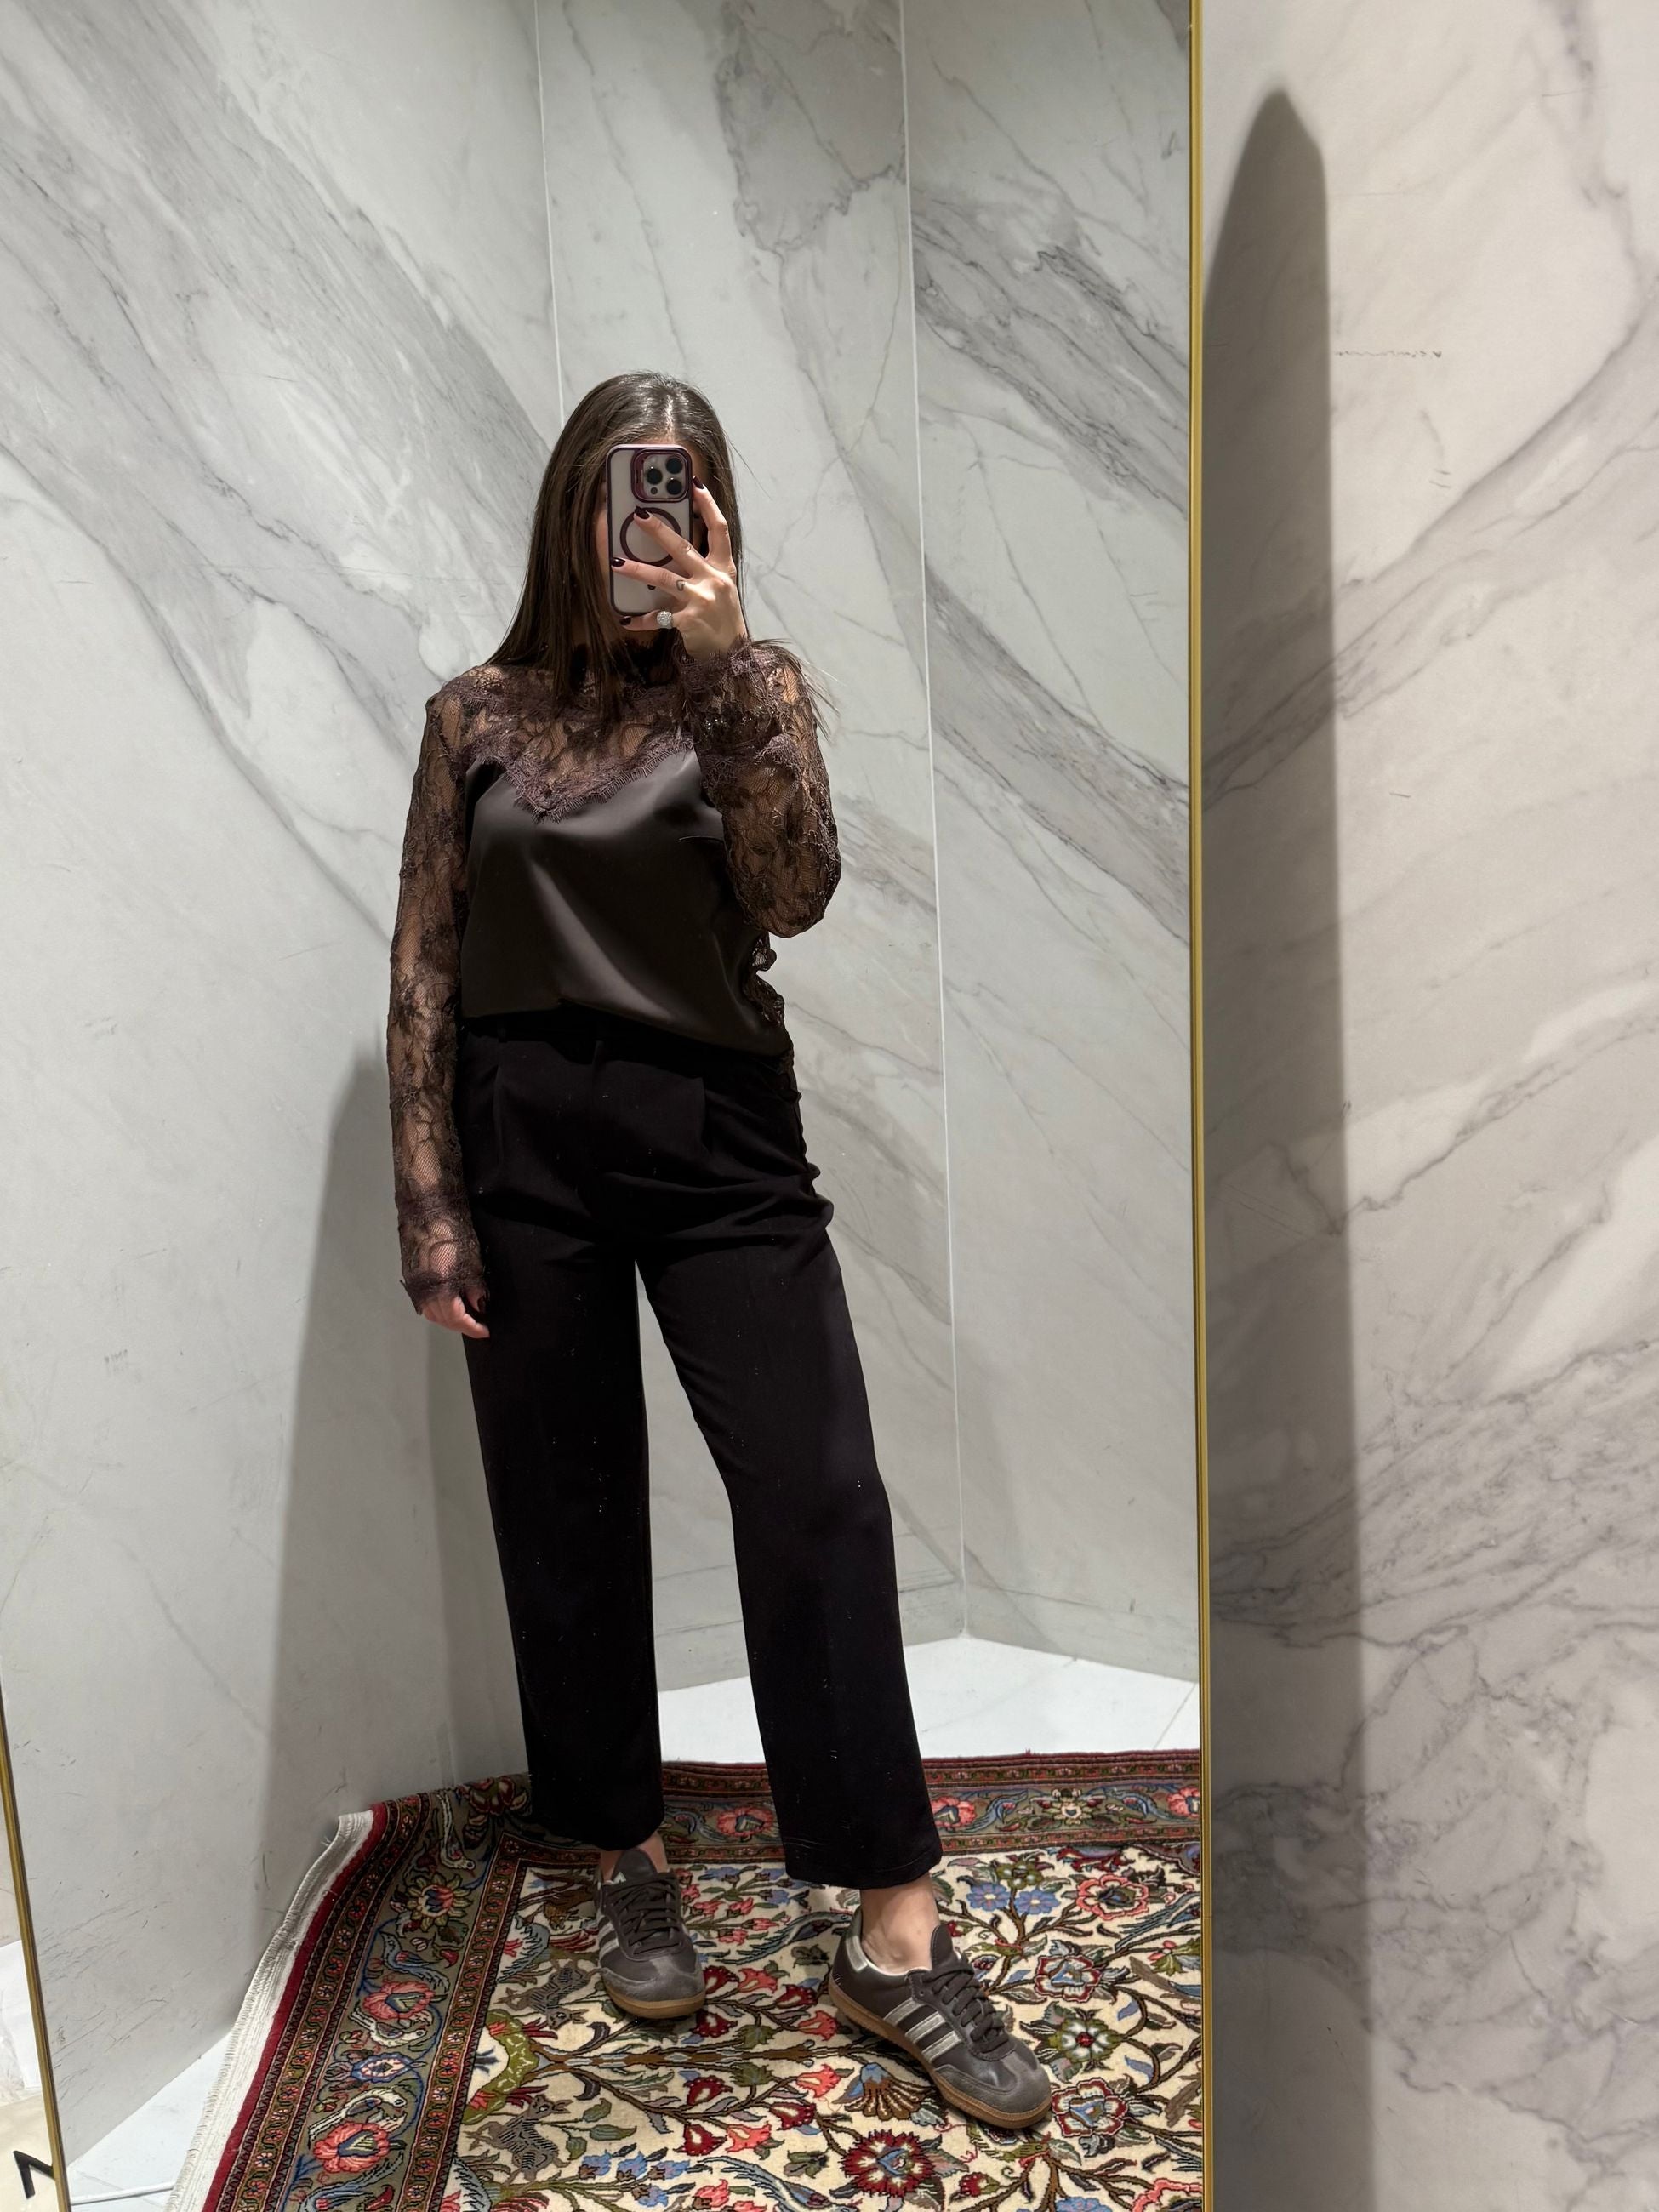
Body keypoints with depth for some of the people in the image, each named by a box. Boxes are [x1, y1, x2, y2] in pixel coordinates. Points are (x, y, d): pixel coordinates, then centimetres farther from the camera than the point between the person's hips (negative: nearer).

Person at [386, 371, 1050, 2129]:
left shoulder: (758, 686, 6)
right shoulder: (477, 715, 7)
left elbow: (793, 898, -10)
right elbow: (423, 969, 5)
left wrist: (721, 673, -18)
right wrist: (428, 1204, 0)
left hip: (719, 1130, -1)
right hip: (524, 1138, 1)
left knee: (820, 1500, -6)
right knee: (568, 1517, 8)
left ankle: (896, 1938, 8)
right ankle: (628, 1868, 29)